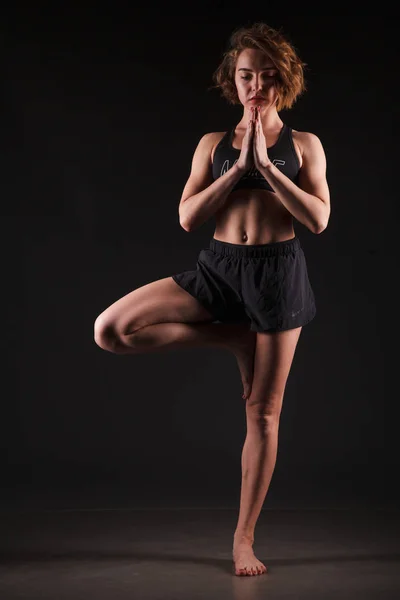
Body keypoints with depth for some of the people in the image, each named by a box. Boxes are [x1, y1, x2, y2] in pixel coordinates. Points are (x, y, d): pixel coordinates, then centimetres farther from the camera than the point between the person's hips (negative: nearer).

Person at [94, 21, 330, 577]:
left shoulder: (303, 145, 6)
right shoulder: (214, 144, 10)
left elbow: (318, 218, -7)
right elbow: (187, 216, 0)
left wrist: (266, 165, -13)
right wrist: (238, 167, -9)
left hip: (278, 271, -2)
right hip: (218, 267, 2)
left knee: (263, 414, 2)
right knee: (109, 329, -15)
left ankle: (244, 538, 18)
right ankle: (234, 338, 0)